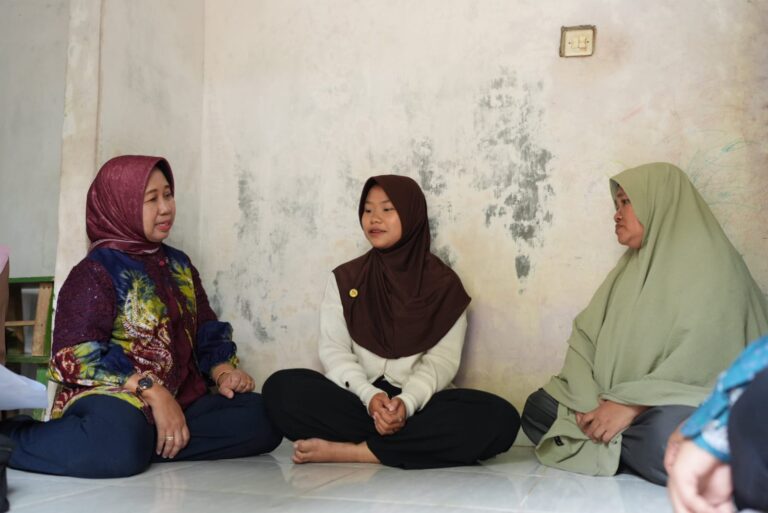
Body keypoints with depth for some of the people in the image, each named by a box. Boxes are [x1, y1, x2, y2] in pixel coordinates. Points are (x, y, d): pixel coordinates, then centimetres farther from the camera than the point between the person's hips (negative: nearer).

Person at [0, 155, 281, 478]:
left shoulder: (179, 265, 18)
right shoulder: (96, 271, -4)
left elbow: (206, 329, 17)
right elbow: (76, 356, -14)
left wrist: (223, 371, -5)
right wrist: (152, 391, -22)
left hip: (180, 401, 6)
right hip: (116, 399, -6)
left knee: (262, 418, -18)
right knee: (120, 441, -41)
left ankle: (148, 445, -23)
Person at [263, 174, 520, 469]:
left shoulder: (444, 283, 5)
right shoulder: (344, 279, 9)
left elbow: (442, 360, -4)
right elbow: (333, 350, 0)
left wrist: (407, 403, -24)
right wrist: (370, 396, -20)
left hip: (419, 405, 0)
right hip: (356, 400, 0)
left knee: (500, 418, -31)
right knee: (281, 388, -28)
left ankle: (350, 450, -28)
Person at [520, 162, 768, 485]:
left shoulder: (707, 261, -7)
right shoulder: (630, 268, 18)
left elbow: (707, 355, -19)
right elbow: (584, 336, 7)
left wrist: (631, 405, -23)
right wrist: (588, 401, -11)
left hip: (686, 409, -7)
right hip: (621, 402, 7)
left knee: (665, 435, -39)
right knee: (538, 407, -4)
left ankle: (604, 447, -10)